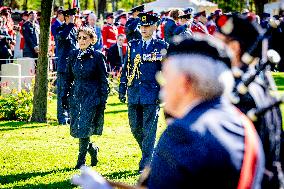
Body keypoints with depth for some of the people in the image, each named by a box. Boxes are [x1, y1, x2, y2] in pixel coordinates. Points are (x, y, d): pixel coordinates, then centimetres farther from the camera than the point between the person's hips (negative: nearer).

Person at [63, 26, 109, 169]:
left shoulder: (97, 56, -4)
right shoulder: (73, 55, 7)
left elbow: (104, 80, -2)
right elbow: (69, 77, 15)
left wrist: (103, 100, -6)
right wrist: (65, 95, 9)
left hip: (92, 96, -5)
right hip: (76, 95, 5)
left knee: (84, 128, -10)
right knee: (75, 128, 4)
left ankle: (81, 160, 2)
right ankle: (92, 149, 29)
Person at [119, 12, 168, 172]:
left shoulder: (161, 47, -1)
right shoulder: (133, 45, 11)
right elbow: (126, 69, 14)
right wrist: (122, 89, 9)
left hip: (152, 95, -4)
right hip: (134, 94, 4)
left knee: (149, 130, -3)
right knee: (135, 128, 9)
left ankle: (146, 163, 3)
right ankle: (150, 153, 30)